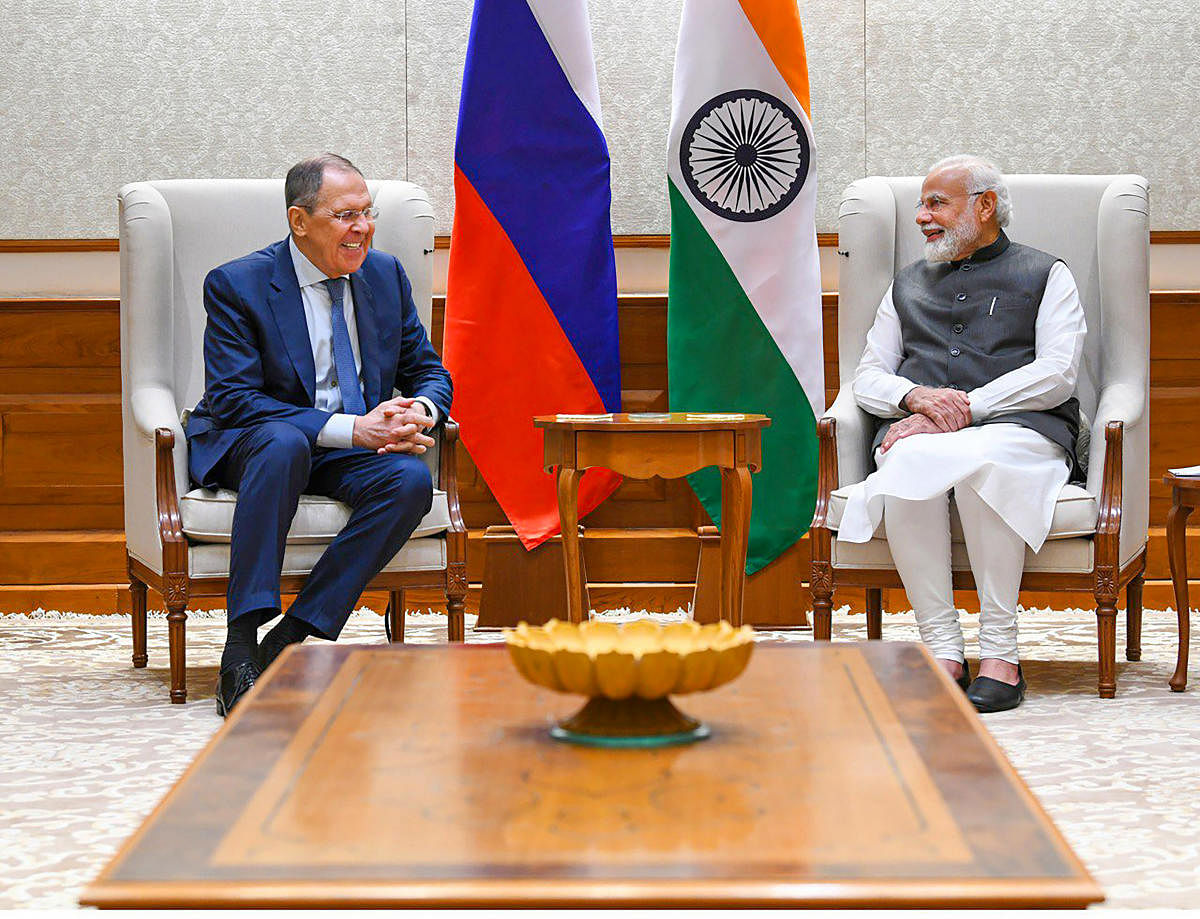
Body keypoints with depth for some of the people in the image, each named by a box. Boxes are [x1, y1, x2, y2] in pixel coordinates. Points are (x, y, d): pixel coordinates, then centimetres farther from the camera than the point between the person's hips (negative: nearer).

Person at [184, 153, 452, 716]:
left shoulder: (385, 275, 7)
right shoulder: (237, 285, -9)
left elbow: (428, 371, 13)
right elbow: (232, 399, -17)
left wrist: (420, 412, -14)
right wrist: (349, 428, -25)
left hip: (356, 451, 4)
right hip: (248, 445, -4)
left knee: (411, 478, -29)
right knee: (283, 443, -39)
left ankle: (290, 639, -27)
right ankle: (240, 649, -40)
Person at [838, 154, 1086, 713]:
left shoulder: (1045, 275, 17)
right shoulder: (907, 285, 29)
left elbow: (1057, 374, 1)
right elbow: (867, 377, 20)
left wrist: (965, 409, -11)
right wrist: (915, 396, -5)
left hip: (1019, 431, -3)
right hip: (917, 433, 3)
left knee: (978, 460, -40)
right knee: (909, 463, -36)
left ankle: (999, 654, -35)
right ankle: (942, 651, -33)